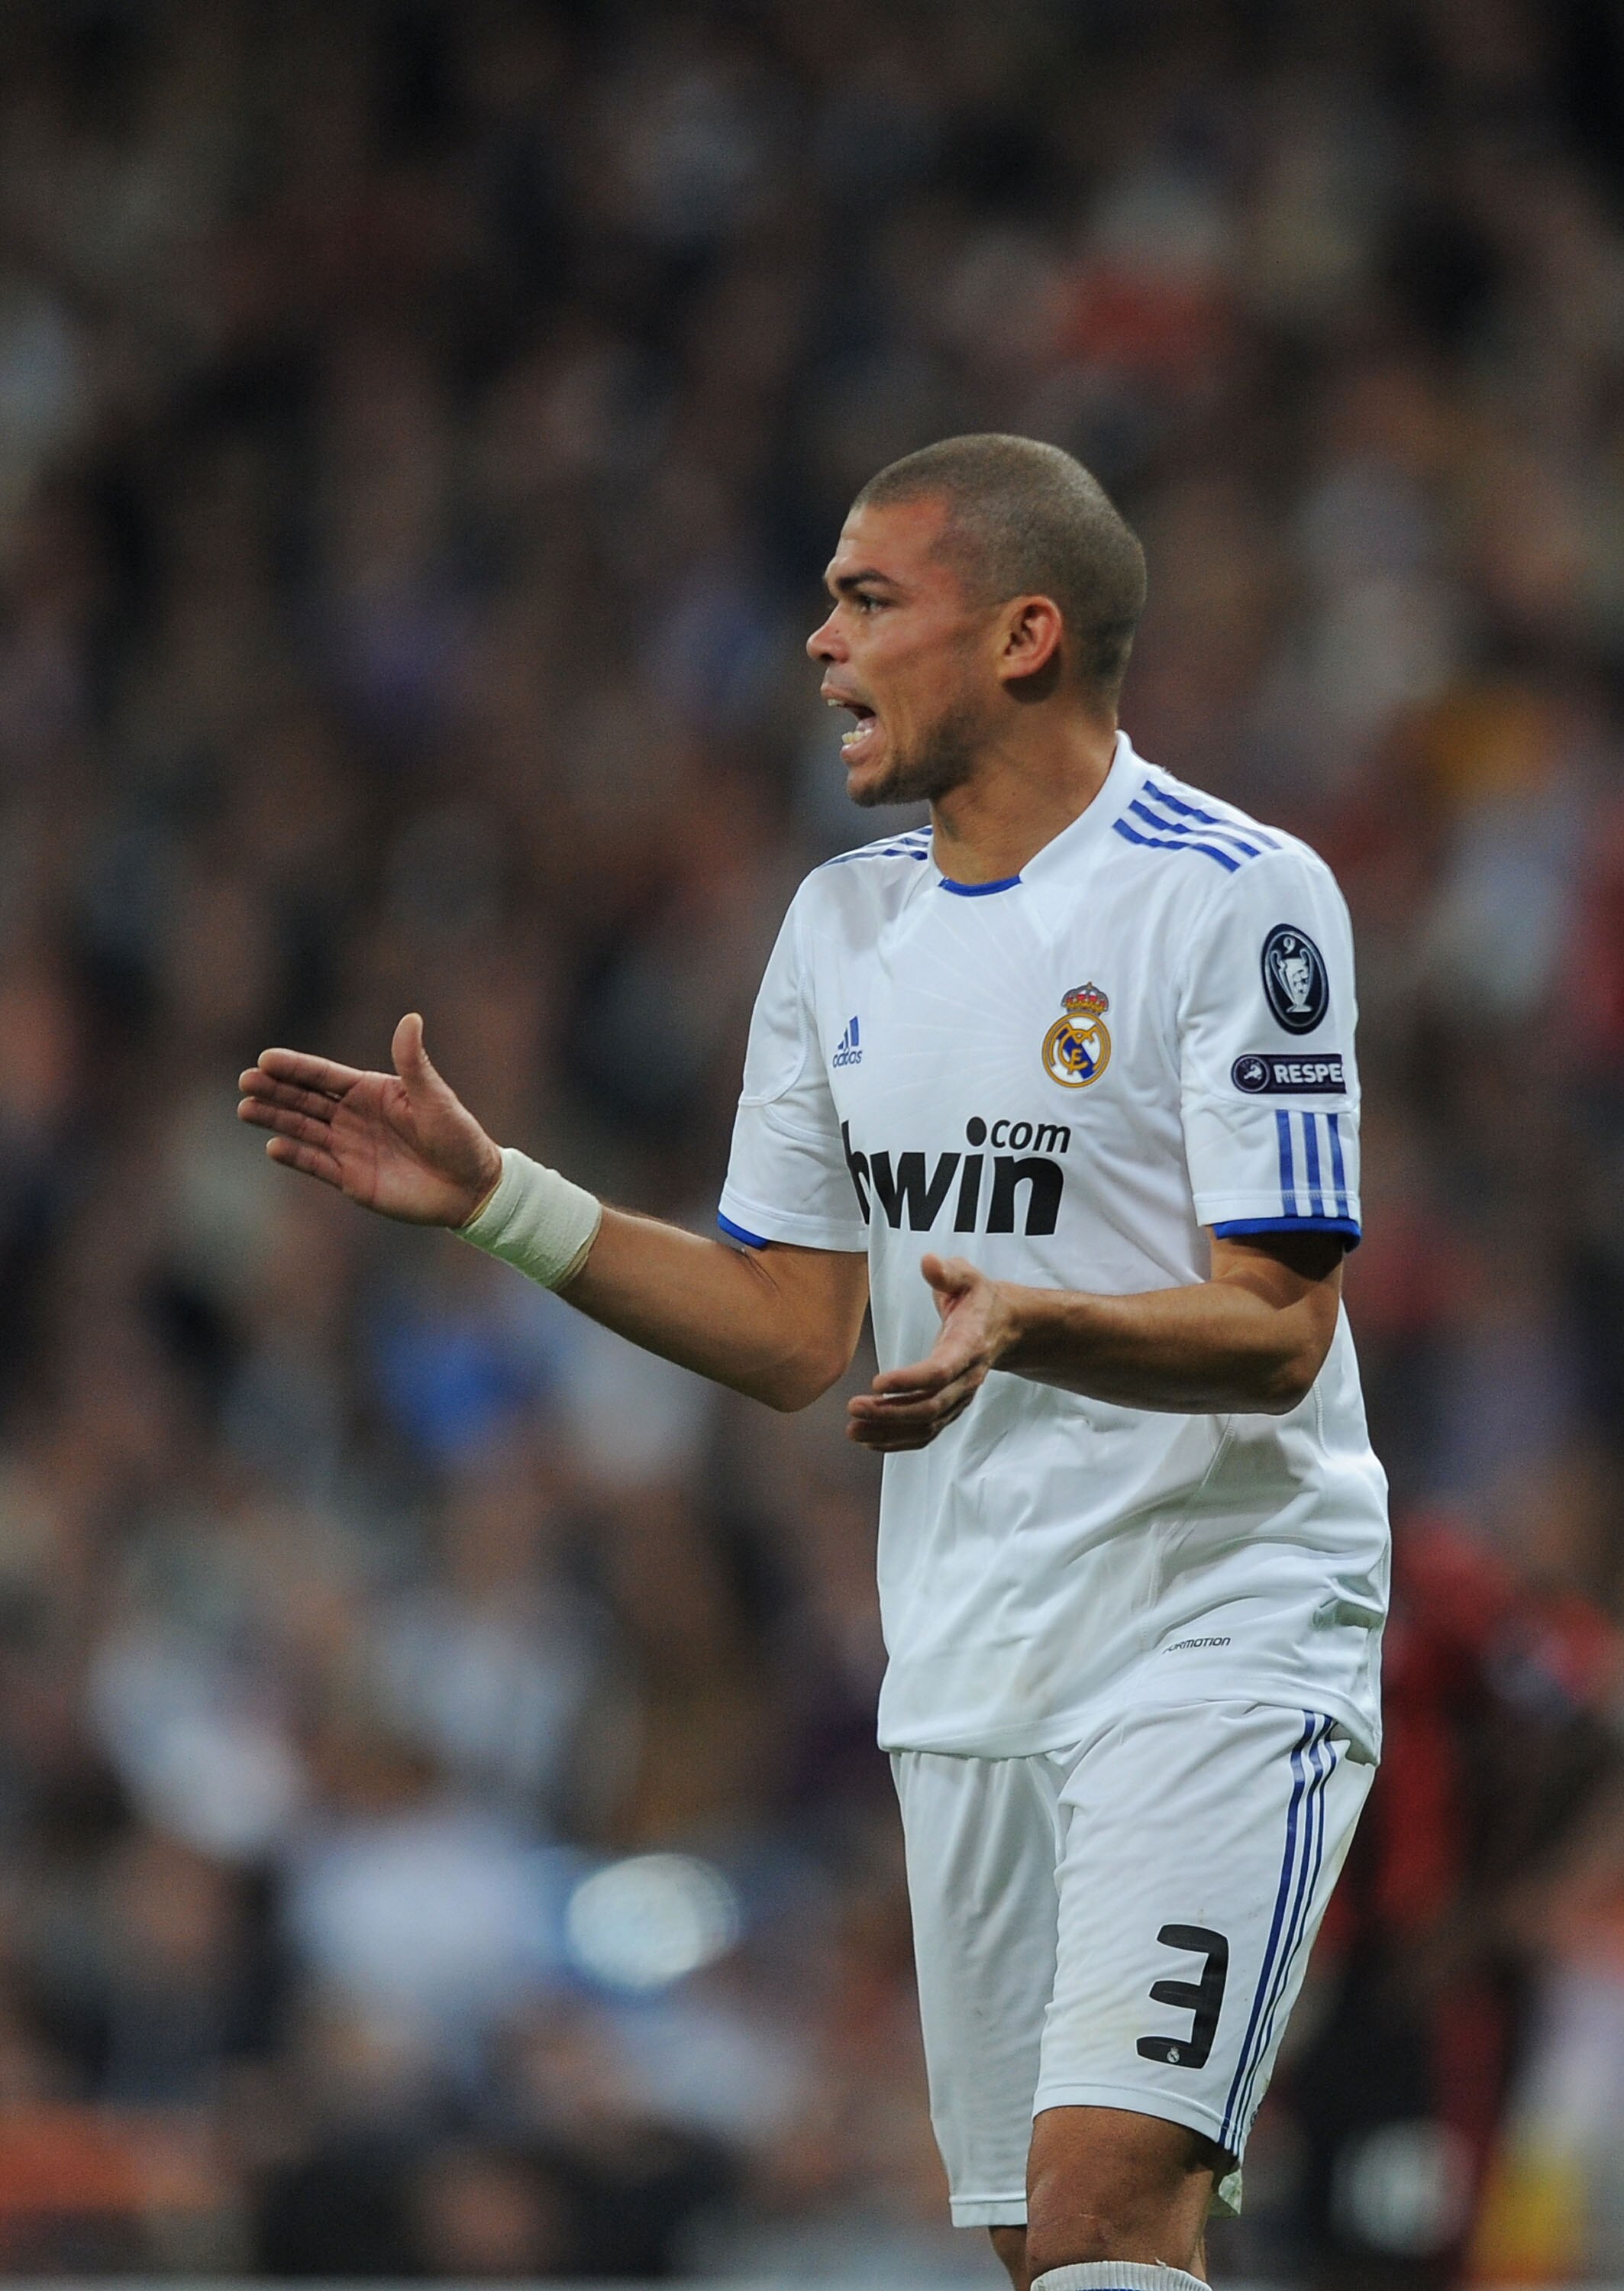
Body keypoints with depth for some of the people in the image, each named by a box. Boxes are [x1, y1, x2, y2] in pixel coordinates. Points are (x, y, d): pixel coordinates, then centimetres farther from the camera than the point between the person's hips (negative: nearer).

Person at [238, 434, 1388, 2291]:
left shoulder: (1237, 898, -10)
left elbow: (1273, 1333, -15)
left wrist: (1024, 1325, -32)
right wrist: (492, 1198, 5)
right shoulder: (844, 922, 13)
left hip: (1218, 1632, -7)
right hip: (969, 1671, 7)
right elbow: (793, 1331, 14)